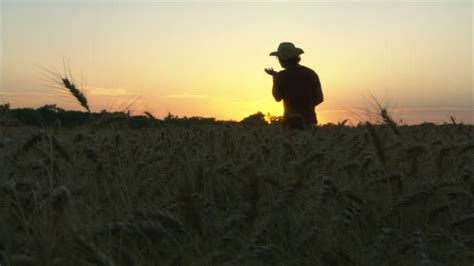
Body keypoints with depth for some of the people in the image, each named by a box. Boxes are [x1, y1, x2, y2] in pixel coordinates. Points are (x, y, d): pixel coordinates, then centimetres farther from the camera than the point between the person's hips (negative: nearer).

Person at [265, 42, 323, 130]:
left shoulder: (282, 76, -8)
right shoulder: (311, 73, 3)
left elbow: (278, 98, 6)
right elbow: (320, 98, 5)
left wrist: (275, 77, 14)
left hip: (292, 121, -4)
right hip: (310, 119, 4)